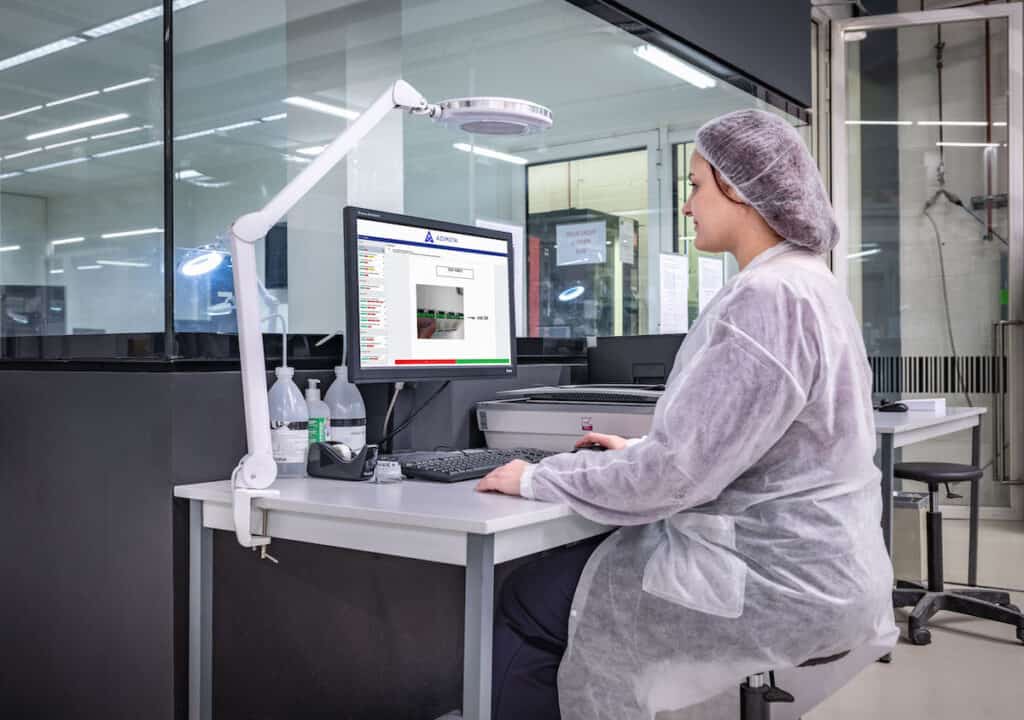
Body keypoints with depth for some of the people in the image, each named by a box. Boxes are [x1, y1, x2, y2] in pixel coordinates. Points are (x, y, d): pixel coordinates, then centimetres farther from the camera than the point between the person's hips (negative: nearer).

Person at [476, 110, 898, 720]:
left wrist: (541, 479, -12)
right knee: (547, 580, 13)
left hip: (780, 583, -10)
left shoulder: (769, 298, -22)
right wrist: (642, 452, 18)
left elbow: (677, 473, -23)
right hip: (803, 560, 10)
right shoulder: (804, 283, 12)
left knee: (526, 606, -2)